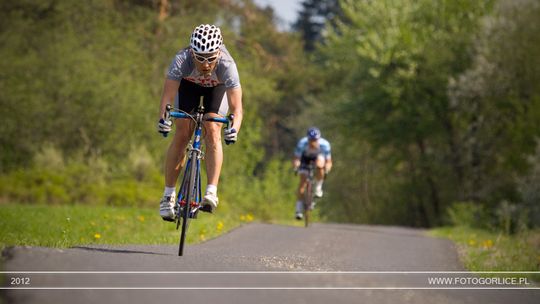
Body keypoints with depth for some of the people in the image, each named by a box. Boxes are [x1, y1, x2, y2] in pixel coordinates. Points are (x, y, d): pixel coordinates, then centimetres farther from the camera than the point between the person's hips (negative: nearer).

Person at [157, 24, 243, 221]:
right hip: (188, 83, 1)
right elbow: (167, 96, -43)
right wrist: (163, 118, -63)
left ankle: (211, 193, -20)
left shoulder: (226, 65, -41)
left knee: (212, 132, -20)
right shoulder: (182, 60, -40)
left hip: (217, 87, 0)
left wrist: (234, 129, -65)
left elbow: (236, 107, -45)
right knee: (182, 135, -10)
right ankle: (169, 195, -2)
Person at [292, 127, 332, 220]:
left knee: (319, 165, -35)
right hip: (305, 157, 0)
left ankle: (318, 188, -11)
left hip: (318, 156, 0)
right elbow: (296, 159, -31)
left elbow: (328, 161, -30)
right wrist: (296, 167, -51)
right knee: (303, 180, -13)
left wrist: (326, 170, -48)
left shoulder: (324, 144, -35)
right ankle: (299, 208, -4)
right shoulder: (302, 143, -35)